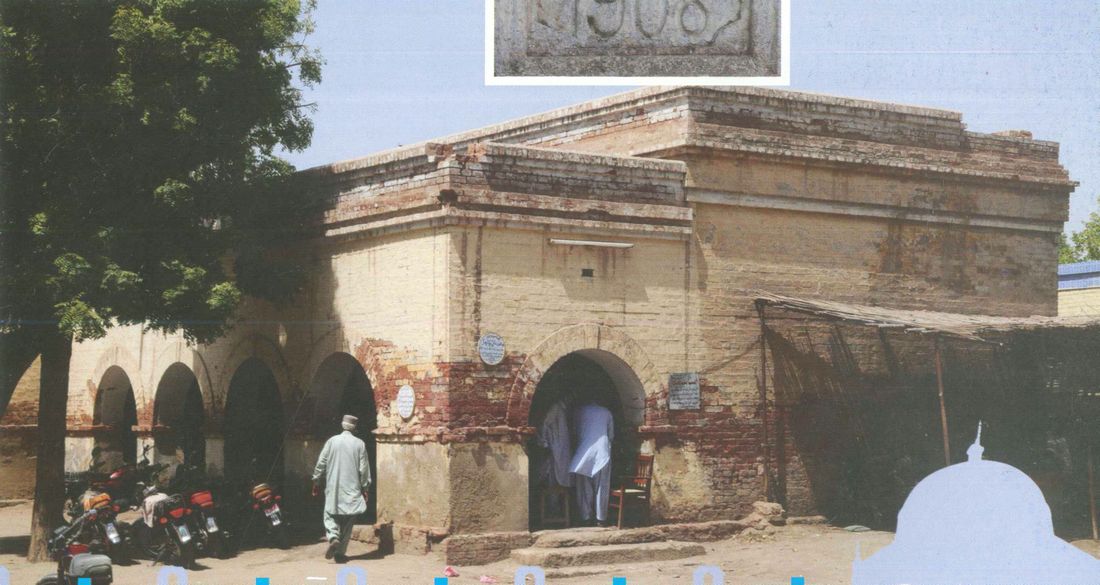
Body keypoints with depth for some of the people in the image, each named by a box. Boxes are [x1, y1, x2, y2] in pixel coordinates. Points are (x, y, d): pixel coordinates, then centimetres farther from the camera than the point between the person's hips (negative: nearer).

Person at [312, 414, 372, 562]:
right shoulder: (359, 444, -2)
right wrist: (365, 487, 9)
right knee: (348, 521, 6)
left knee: (330, 515, 8)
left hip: (333, 488, 0)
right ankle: (340, 552, 4)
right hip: (352, 489, 0)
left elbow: (321, 463, 1)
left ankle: (333, 537, -20)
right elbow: (364, 468, -1)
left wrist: (316, 482, 12)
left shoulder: (332, 441, -1)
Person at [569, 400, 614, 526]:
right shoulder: (606, 412, 12)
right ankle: (601, 518, 1)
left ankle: (586, 517, 4)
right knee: (601, 486, 3)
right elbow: (611, 435, 18)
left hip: (585, 451, -1)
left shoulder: (581, 411, 9)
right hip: (602, 451, 1)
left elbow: (577, 432, 13)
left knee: (585, 487, 5)